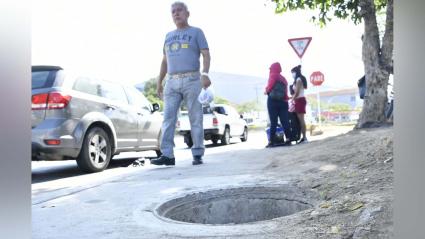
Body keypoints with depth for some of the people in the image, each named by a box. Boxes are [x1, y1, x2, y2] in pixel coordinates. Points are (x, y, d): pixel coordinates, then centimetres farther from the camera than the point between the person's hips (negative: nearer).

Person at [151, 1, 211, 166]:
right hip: (171, 82, 4)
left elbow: (206, 55, -2)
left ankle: (197, 154, 1)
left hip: (192, 80, -4)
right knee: (168, 118, -6)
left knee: (195, 119, -4)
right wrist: (159, 82, 17)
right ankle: (167, 155, -8)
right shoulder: (169, 35, 21)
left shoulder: (196, 32, 8)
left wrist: (205, 74, -18)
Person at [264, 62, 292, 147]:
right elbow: (285, 91, 13)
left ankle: (272, 141, -7)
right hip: (283, 101, 6)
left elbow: (269, 87, -8)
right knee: (285, 121, 0)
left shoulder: (273, 75, 0)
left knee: (273, 122, -6)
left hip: (273, 101, -6)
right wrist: (286, 99, 11)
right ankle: (288, 139, -5)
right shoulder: (283, 78, 19)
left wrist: (266, 91, 11)